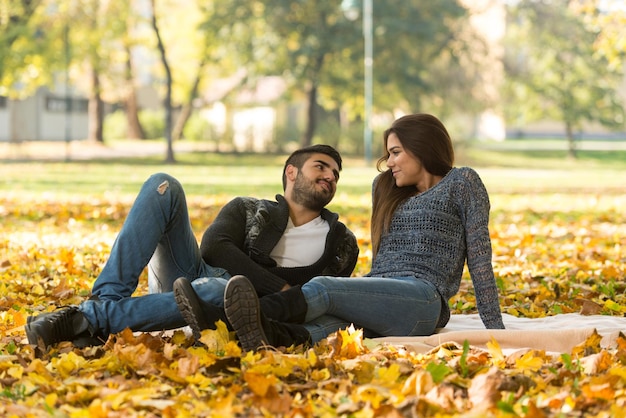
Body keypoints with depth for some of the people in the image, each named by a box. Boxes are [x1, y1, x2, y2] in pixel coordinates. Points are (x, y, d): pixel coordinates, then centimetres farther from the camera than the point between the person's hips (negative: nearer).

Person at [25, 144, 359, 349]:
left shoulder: (342, 244, 14)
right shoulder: (247, 210, 16)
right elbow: (213, 246, -4)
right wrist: (279, 287, -13)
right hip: (190, 275, 2)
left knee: (226, 289, -42)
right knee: (163, 185, -16)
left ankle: (92, 319, -41)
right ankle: (108, 297, -31)